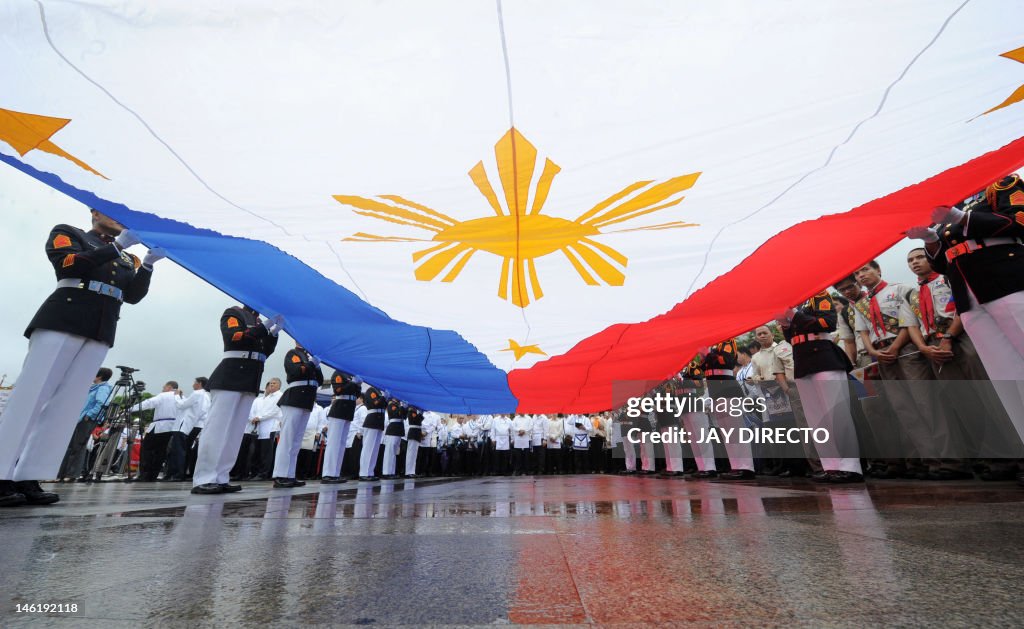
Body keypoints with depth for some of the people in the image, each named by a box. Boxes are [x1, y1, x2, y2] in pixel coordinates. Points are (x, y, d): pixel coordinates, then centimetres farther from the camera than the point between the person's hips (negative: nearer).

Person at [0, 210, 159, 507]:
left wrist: (149, 263, -5)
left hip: (101, 331, 4)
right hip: (63, 320, -4)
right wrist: (118, 245, -12)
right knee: (32, 395, -6)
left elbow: (133, 295, 8)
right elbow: (69, 264, -8)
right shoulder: (65, 233, 13)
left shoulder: (127, 258, 22)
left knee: (67, 404, -1)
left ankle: (28, 478, 1)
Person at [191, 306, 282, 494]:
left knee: (236, 431, 5)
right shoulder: (233, 313, 2)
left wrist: (275, 331, 0)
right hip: (231, 377, -7)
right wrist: (263, 327, -19)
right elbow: (233, 337, -16)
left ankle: (219, 478, 9)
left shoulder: (258, 322, 20)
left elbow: (266, 352, 13)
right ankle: (203, 480, -4)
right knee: (218, 427, -8)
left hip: (250, 381, 7)